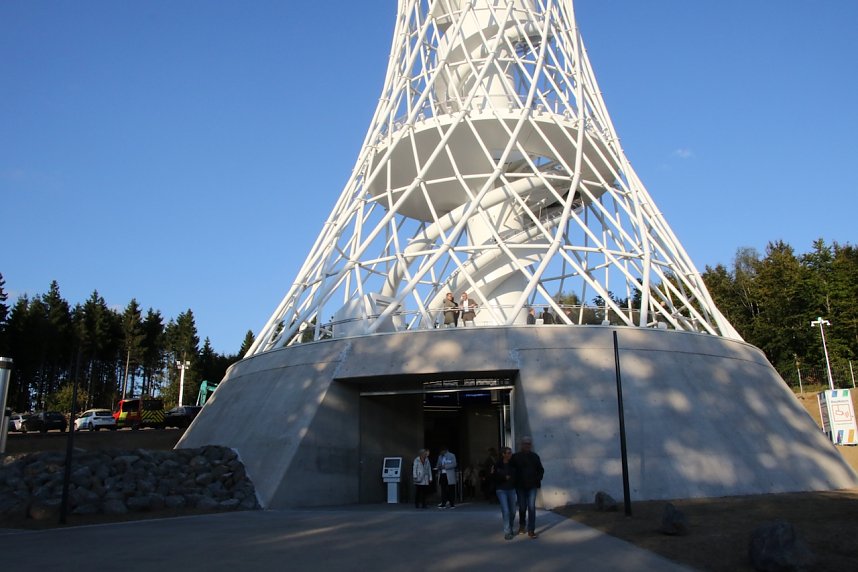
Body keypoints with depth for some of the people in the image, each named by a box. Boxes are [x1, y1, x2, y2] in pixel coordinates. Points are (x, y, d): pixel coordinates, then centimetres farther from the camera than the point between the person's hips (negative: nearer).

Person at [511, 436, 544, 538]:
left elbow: (541, 470, 14)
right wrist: (515, 482, -4)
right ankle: (522, 526, 32)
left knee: (532, 507, -7)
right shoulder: (516, 457, 1)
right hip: (520, 486, 0)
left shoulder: (535, 456, 7)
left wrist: (538, 479, 0)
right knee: (522, 507, 8)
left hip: (532, 486, 1)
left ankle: (531, 530, -5)